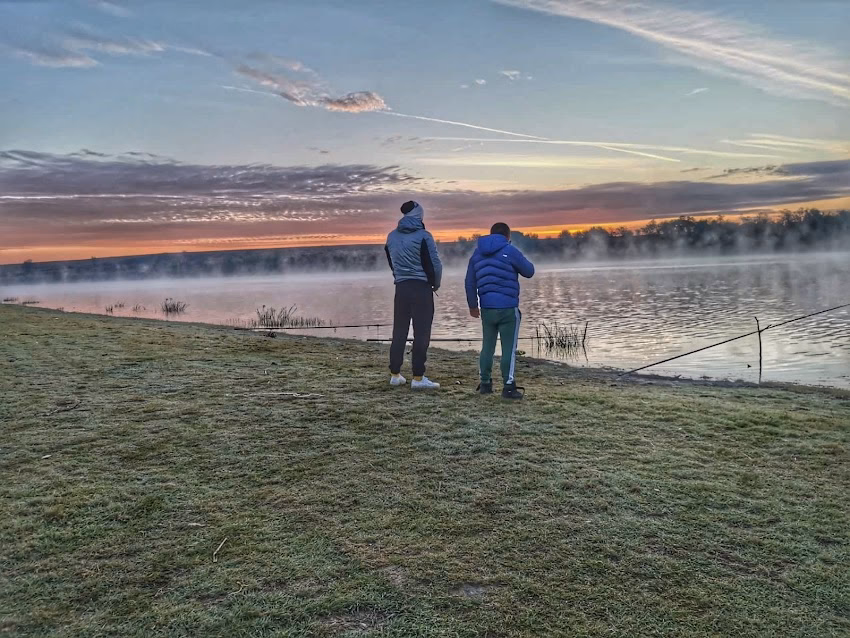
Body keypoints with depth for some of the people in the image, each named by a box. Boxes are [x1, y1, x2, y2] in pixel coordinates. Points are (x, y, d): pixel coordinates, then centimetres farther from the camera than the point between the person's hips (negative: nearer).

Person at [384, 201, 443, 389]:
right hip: (421, 288, -5)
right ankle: (418, 377, -2)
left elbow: (391, 262, 14)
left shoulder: (392, 236, 8)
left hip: (401, 287, 5)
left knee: (399, 331, 12)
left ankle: (395, 374, 18)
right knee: (421, 333, -2)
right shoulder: (423, 236, -9)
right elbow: (434, 264, -11)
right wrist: (436, 284, 5)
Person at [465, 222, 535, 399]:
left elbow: (470, 282, 14)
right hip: (508, 308, -5)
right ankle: (508, 386, 0)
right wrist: (522, 260, 24)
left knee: (487, 346, 15)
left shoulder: (477, 253, 11)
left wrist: (472, 305, 24)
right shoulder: (510, 251, -6)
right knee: (509, 347, 0)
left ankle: (485, 383, 19)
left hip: (486, 308, 5)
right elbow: (529, 271, 3)